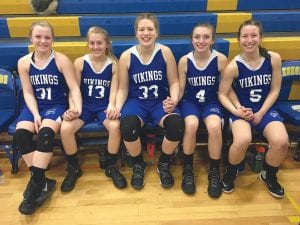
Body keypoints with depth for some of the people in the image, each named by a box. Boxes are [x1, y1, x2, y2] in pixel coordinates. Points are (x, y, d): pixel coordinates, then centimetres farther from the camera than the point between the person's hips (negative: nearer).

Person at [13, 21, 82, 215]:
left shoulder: (62, 60, -4)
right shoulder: (24, 62, 4)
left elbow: (74, 88, -10)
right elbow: (28, 93, 2)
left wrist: (78, 107, -28)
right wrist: (35, 114, -14)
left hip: (57, 105, -3)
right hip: (35, 106, 3)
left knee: (45, 132, -33)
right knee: (20, 133, -25)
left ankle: (35, 183, -18)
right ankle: (42, 182, -14)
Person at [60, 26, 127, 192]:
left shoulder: (114, 64, 0)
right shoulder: (79, 62, 1)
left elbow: (114, 91, -4)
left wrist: (111, 106, -24)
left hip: (104, 106, -1)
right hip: (84, 105, 1)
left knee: (115, 126, -33)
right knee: (65, 128, -26)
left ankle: (111, 167, -7)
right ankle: (73, 168, 0)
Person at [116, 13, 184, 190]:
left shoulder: (165, 52, -3)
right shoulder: (126, 56, -3)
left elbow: (174, 83, 1)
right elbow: (123, 89, 3)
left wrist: (174, 100, -18)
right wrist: (117, 108, -14)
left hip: (160, 101, 1)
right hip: (136, 101, 0)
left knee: (177, 124, -31)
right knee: (128, 126, -34)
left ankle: (164, 164, 1)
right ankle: (138, 165, 0)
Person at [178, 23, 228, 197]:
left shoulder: (221, 59, -7)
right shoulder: (184, 61, -6)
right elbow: (180, 89, -2)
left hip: (212, 102, 0)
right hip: (190, 101, 0)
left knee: (214, 126, -32)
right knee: (191, 124, -33)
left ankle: (215, 171, -7)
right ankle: (188, 168, -8)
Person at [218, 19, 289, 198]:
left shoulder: (274, 58, -5)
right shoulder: (233, 66, -12)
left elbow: (275, 89, 1)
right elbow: (222, 94, -5)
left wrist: (261, 113, -8)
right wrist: (236, 111, -20)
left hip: (265, 108, 3)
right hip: (242, 109, -2)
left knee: (282, 142, -24)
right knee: (243, 140, -33)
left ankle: (269, 175, 11)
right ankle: (231, 172, 3)